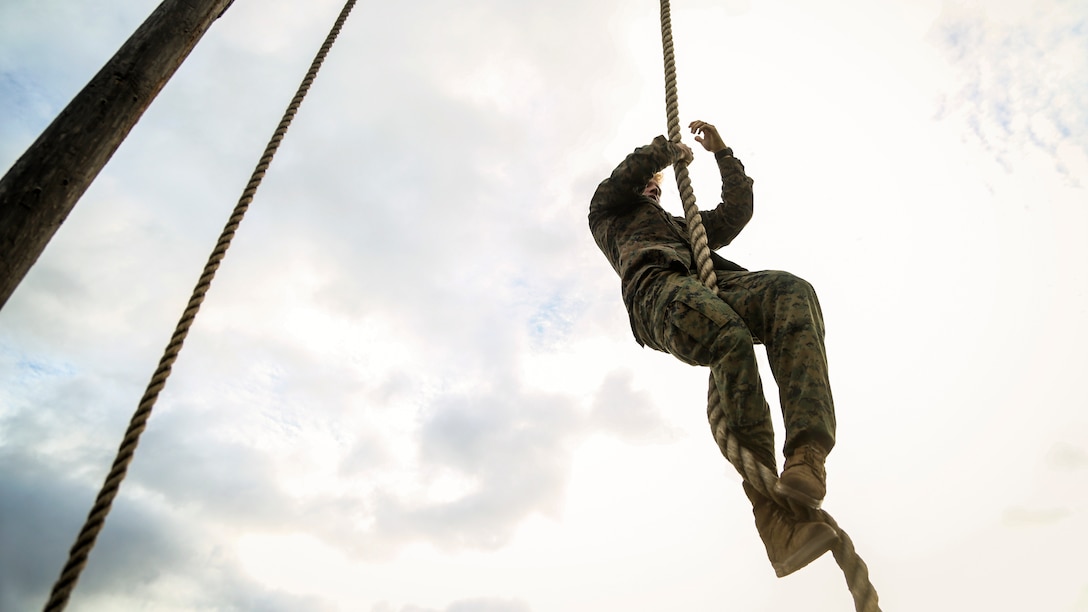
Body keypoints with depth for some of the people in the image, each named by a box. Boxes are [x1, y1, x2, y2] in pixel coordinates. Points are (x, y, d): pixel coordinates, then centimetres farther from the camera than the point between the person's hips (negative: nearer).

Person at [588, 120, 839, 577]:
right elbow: (631, 170, 15)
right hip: (658, 288, -5)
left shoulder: (684, 226, 49)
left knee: (792, 292, -29)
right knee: (731, 339, -38)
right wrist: (671, 150, 31)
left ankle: (807, 453, -46)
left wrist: (721, 152, 39)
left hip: (716, 285, 5)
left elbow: (738, 210, 39)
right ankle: (773, 518, -44)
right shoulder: (609, 212, 35)